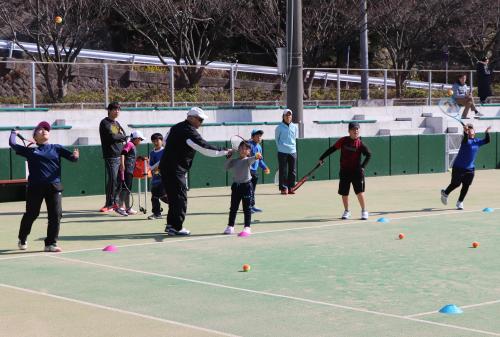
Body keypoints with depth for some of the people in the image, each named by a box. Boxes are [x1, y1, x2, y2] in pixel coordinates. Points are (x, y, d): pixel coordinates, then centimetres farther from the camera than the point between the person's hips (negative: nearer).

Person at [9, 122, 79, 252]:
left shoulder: (56, 148, 13)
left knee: (56, 214, -6)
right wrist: (14, 133, 31)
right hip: (35, 186, -1)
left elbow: (70, 156, 3)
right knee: (31, 214, 7)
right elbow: (12, 144, 13)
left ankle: (51, 243, 3)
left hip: (54, 186, 1)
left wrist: (75, 156, -20)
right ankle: (22, 240, 30)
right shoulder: (30, 150, 11)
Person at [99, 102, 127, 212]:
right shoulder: (105, 123, -4)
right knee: (113, 180, -11)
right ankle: (109, 204, -6)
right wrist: (122, 137, -2)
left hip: (120, 155, 7)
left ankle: (115, 202, 14)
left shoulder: (117, 123, 21)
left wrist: (117, 137, -4)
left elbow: (124, 136, 15)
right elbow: (112, 137, -16)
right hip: (111, 156, -7)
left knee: (119, 180, 7)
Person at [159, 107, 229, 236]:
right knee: (180, 197, -5)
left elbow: (166, 140, 24)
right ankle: (177, 227, -4)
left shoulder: (176, 127, 11)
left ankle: (171, 224, 22)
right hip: (175, 170, -9)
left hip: (165, 166, 9)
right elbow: (206, 149, -19)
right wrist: (224, 151, -13)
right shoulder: (190, 132, -16)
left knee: (173, 196, 16)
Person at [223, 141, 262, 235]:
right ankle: (230, 226, 20)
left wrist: (256, 157, -51)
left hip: (246, 185, -5)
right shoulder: (234, 161, 8)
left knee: (247, 208, -1)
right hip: (236, 185, 5)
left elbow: (251, 160, -28)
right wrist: (229, 157, -6)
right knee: (233, 207, 11)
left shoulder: (248, 160, -7)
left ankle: (247, 227, 4)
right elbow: (226, 167, 3)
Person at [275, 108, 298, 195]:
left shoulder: (295, 127, 8)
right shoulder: (279, 127, -2)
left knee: (293, 171, 4)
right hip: (282, 152, -4)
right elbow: (276, 139, 7)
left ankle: (291, 187, 12)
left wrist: (293, 147, 13)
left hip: (293, 152, 4)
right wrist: (280, 147, 4)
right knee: (283, 171, -2)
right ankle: (283, 188, 3)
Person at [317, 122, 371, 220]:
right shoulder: (343, 140, -2)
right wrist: (322, 158, 6)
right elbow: (332, 149, 6)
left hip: (356, 171, -2)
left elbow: (369, 155, -7)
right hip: (344, 171, 2)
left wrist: (363, 166, -16)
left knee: (360, 191, -8)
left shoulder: (360, 144, -7)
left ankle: (364, 211, 7)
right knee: (344, 193, 9)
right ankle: (347, 211, 27)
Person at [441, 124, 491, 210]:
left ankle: (460, 202, 18)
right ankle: (445, 193, 30)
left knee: (466, 186, 2)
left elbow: (486, 141, -5)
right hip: (459, 167, -5)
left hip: (470, 168, 5)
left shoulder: (477, 141, 7)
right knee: (455, 184, 1)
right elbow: (466, 139, -34)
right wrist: (465, 132, -55)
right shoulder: (466, 140, -11)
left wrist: (487, 132, -21)